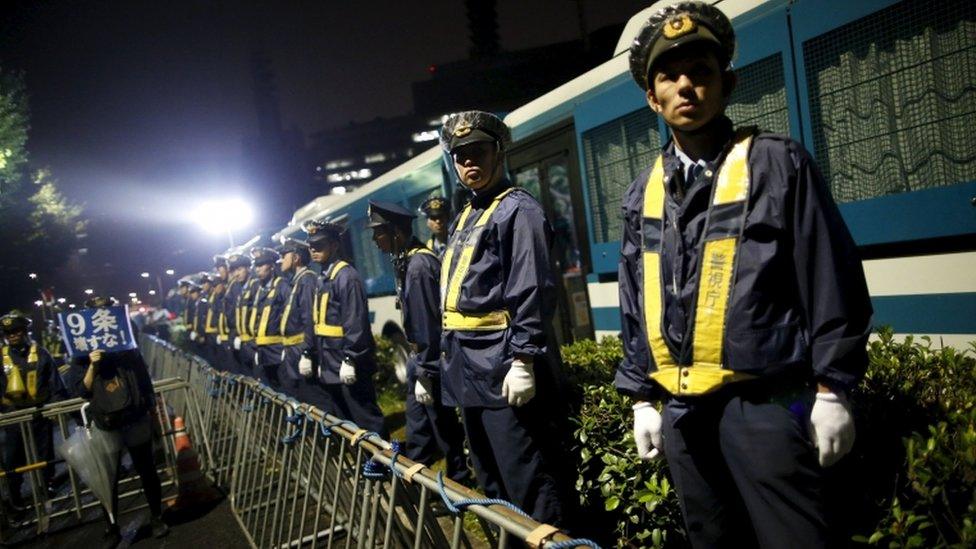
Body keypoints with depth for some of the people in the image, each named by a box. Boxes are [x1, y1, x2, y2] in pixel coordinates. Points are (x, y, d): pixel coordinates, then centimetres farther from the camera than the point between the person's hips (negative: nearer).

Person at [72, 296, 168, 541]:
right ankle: (112, 527, 25)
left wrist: (152, 407, 12)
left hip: (136, 421, 0)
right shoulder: (82, 353, -2)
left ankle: (157, 518, 27)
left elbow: (144, 377, 8)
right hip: (106, 426, 0)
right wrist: (92, 365, -22)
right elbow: (83, 392, -8)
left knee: (147, 472, 11)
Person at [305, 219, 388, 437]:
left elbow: (356, 322, -21)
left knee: (366, 420, -2)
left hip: (348, 365, -9)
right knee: (343, 421, 17)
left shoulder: (347, 275, -14)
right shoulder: (323, 279, 15)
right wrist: (320, 360, 18)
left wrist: (349, 360, -22)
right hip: (330, 366, 10)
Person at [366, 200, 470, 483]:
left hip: (433, 361, -9)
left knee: (444, 428, 5)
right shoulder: (407, 261, 8)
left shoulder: (418, 266, -22)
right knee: (417, 429, 19)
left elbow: (428, 325, -23)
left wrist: (425, 374, -19)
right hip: (422, 356, 9)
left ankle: (460, 482, 20)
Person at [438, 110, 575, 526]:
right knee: (492, 483, 20)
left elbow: (532, 293, -18)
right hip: (469, 370, 10)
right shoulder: (464, 220, 18)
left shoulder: (517, 210, -9)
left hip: (503, 367, -10)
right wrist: (451, 358, 19)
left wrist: (523, 360, -24)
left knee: (530, 483, -2)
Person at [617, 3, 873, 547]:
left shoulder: (777, 163, -2)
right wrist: (641, 397, 11)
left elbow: (832, 282, -4)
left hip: (763, 400, -4)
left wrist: (831, 390, -6)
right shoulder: (642, 193, 9)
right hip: (681, 407, 5)